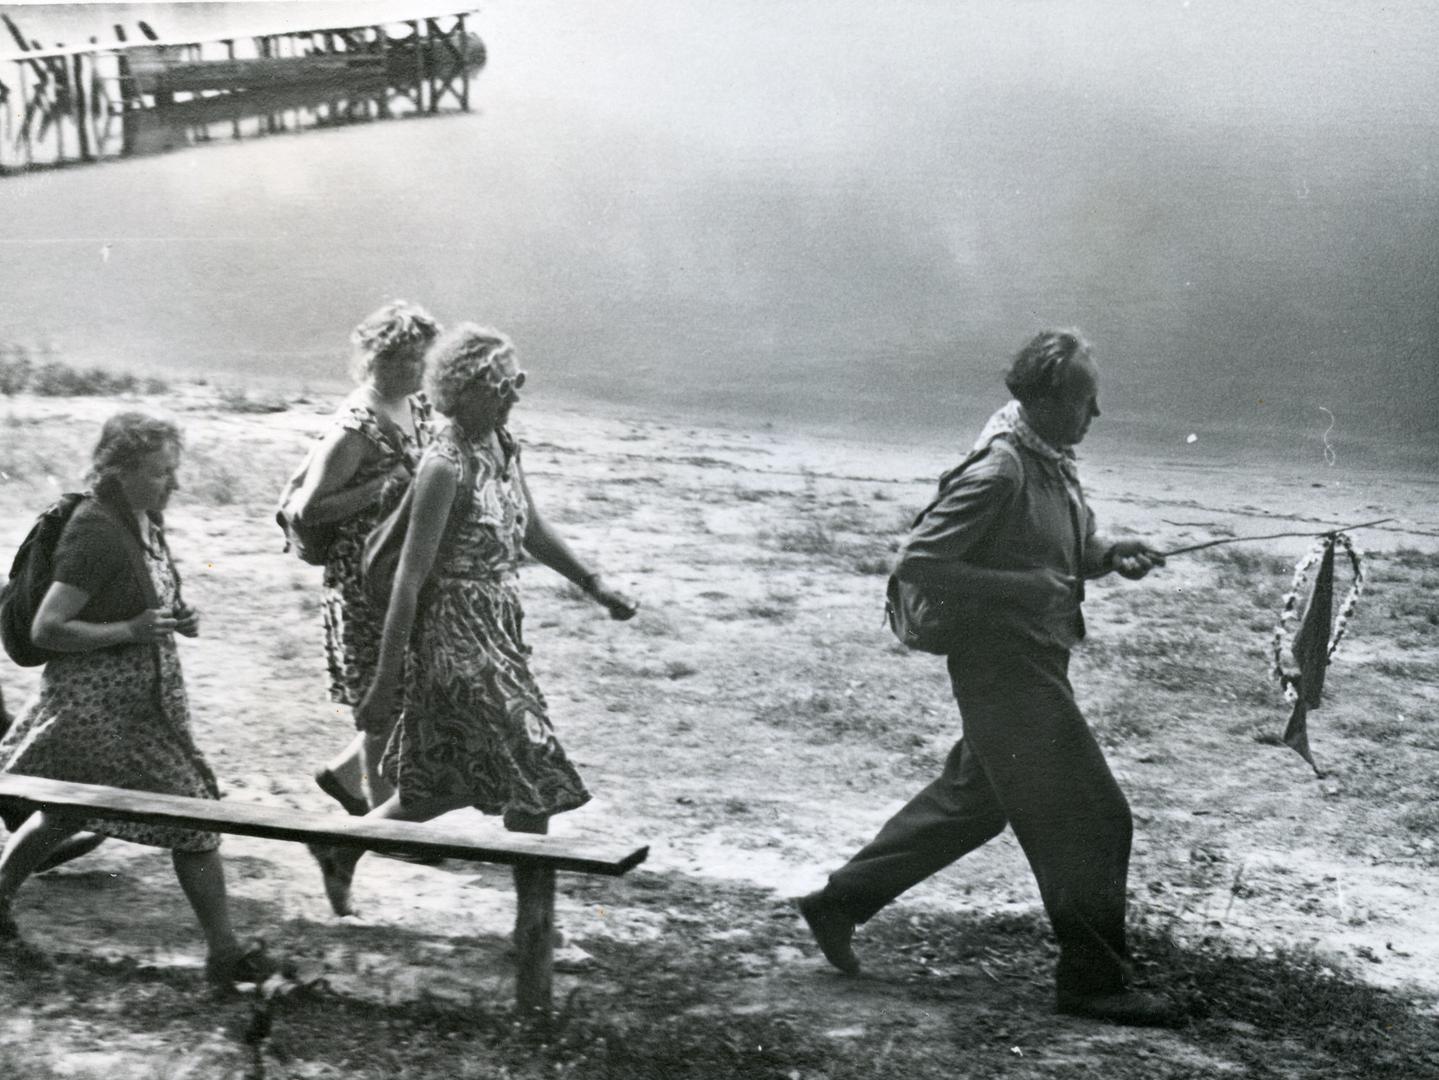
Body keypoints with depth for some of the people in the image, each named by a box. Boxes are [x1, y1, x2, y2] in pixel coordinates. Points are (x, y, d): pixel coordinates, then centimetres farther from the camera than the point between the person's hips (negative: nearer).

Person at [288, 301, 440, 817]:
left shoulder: (416, 407, 6)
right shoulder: (355, 426, -18)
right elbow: (308, 509, -19)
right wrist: (383, 486, -22)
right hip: (366, 584, -8)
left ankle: (344, 771, 32)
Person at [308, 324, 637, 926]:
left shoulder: (502, 445, 4)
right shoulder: (446, 467, -21)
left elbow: (531, 530, 21)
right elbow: (409, 581, -21)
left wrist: (595, 587, 19)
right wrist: (384, 685, -20)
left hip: (498, 635, 8)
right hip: (456, 642, -8)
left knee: (456, 781, 15)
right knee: (534, 779, -2)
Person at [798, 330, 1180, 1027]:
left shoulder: (1051, 461, 7)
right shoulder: (999, 472, -22)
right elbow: (915, 562, -24)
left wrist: (1107, 555, 2)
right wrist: (1021, 586, -23)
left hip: (1036, 666, 10)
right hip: (1008, 671, -10)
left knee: (971, 802, 21)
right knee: (1090, 820, -3)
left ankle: (837, 903, 31)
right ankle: (1092, 982, 10)